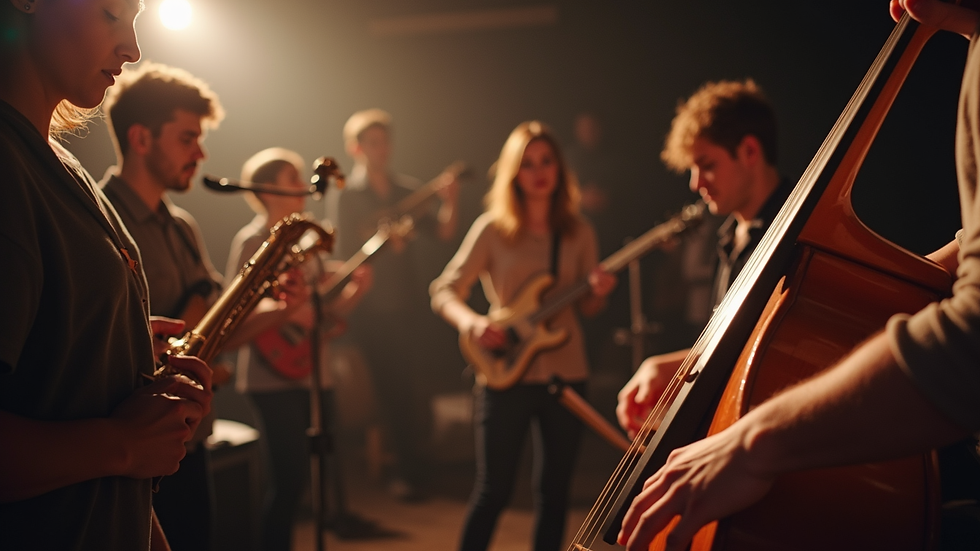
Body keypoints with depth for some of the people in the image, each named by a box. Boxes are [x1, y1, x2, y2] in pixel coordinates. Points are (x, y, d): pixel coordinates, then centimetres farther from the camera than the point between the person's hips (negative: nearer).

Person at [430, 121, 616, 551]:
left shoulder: (578, 232, 5)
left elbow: (587, 307, 12)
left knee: (554, 489, 10)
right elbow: (444, 292, -3)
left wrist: (598, 293, -11)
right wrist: (472, 323, -22)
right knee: (494, 488, 0)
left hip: (567, 373, 3)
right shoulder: (493, 229, -3)